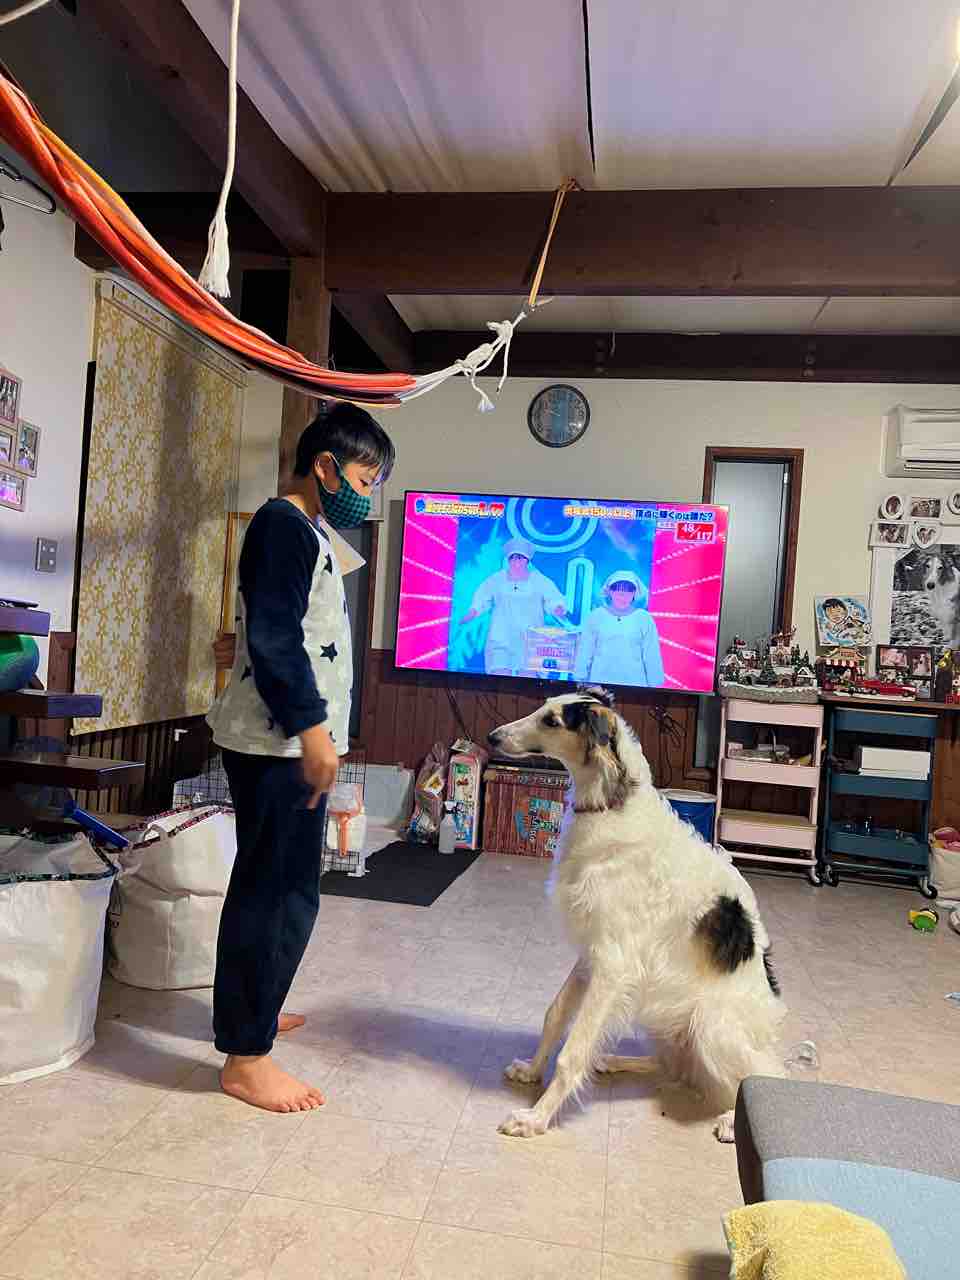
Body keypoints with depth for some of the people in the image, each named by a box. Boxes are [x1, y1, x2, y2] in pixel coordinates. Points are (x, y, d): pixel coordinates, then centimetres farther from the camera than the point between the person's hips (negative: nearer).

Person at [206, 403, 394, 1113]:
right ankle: (246, 1057, 3)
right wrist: (311, 727, -24)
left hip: (292, 741, 11)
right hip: (281, 743, -11)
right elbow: (273, 635, -21)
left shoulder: (308, 533, 20)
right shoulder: (285, 524, -11)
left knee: (267, 883, 19)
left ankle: (247, 1009, 33)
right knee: (283, 891, -7)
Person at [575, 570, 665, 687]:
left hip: (635, 683, -1)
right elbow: (585, 650, 8)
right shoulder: (597, 616, 4)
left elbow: (652, 655, 3)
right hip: (600, 682, 1)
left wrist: (654, 684, 2)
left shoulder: (644, 618, 2)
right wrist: (581, 680, 7)